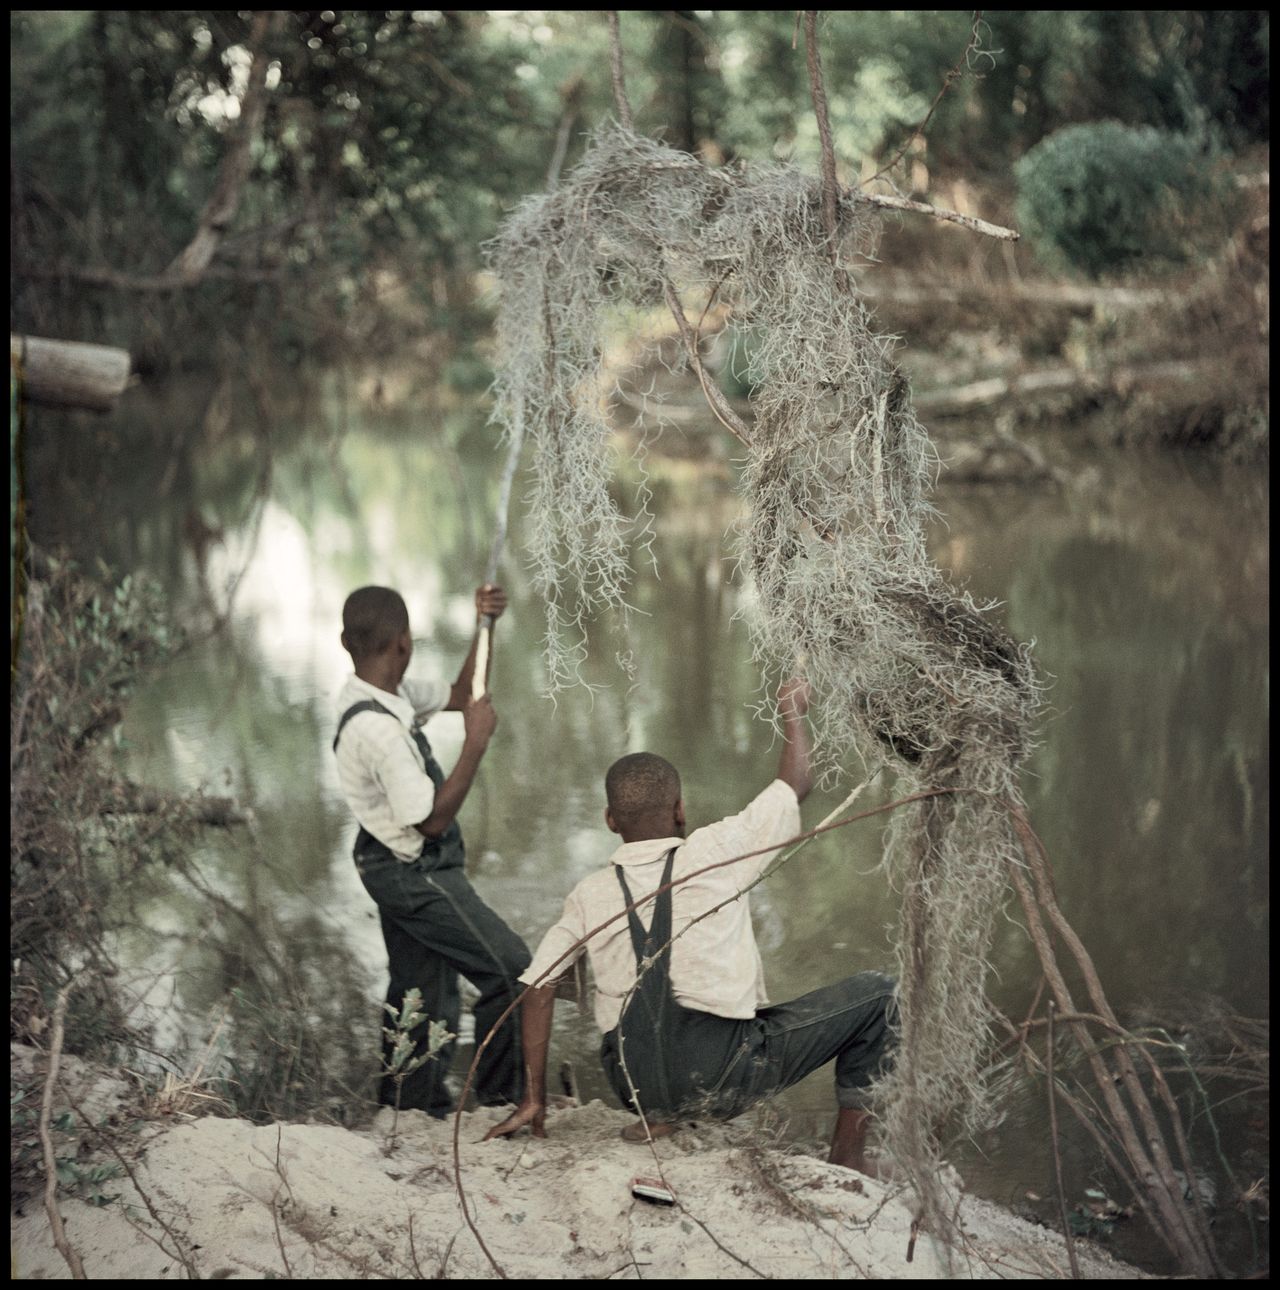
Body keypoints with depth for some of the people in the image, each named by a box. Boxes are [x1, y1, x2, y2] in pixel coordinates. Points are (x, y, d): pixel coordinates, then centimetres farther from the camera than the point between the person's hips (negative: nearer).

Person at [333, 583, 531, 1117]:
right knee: (509, 964, -3)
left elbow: (460, 695, 16)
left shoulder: (389, 694, 0)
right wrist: (476, 741, -23)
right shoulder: (376, 728, -29)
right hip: (415, 874, -9)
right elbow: (433, 818, -25)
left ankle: (407, 1107, 26)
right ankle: (500, 1095, 8)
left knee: (419, 992, 17)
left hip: (403, 868, 10)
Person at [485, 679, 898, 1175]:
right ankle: (850, 1147, 9)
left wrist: (534, 1098, 10)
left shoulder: (589, 894, 7)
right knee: (874, 991, 12)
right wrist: (793, 711, 27)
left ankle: (659, 1115, 17)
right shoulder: (713, 852, -4)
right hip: (722, 1076, -4)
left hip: (634, 1083, 4)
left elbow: (538, 986, 4)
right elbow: (796, 782, 9)